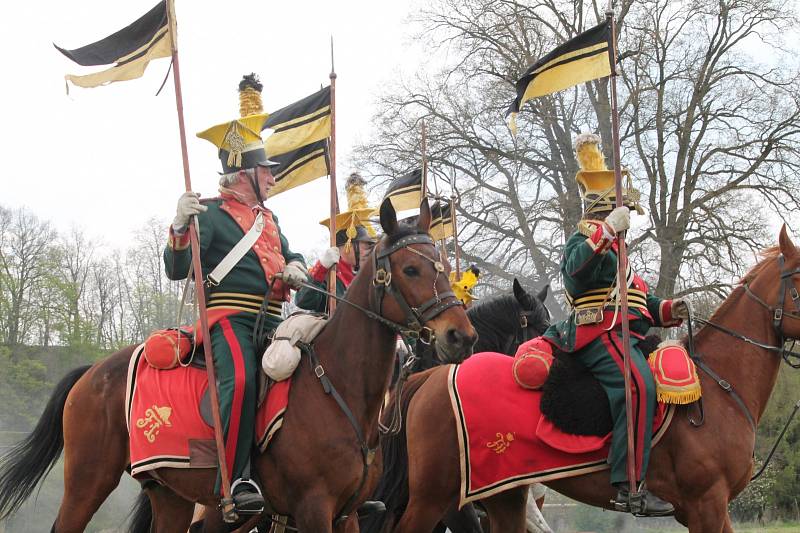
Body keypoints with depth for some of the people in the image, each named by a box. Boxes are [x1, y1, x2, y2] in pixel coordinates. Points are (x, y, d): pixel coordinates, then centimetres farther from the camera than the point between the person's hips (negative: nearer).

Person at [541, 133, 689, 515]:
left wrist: (668, 310, 10)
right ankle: (629, 484, -39)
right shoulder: (583, 241, 3)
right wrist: (606, 231, -31)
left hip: (622, 334, 11)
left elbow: (642, 303, 30)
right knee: (638, 385, -32)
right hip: (601, 334, -11)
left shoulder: (613, 250, 33)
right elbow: (577, 268, -23)